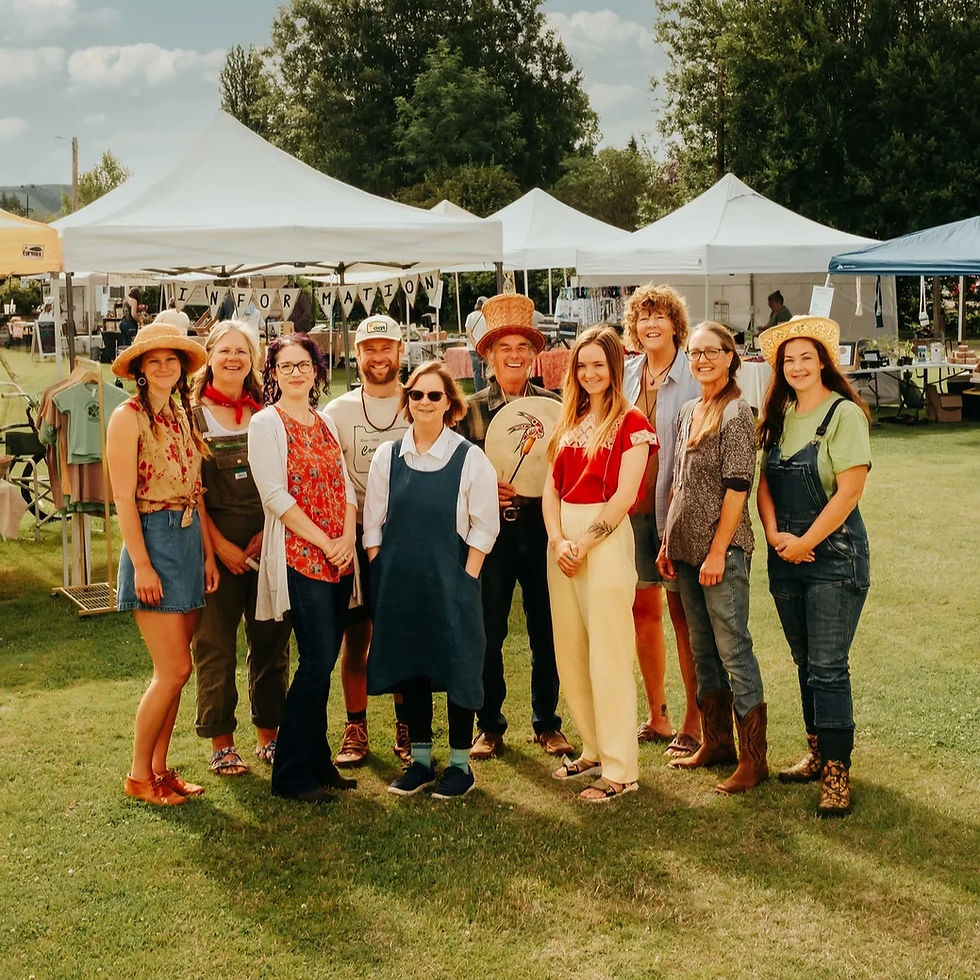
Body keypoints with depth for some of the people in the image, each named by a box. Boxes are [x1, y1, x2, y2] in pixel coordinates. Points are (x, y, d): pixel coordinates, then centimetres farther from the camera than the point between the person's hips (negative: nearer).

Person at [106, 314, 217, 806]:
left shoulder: (182, 415, 13)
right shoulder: (128, 417, -9)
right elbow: (125, 499, -13)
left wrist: (207, 553, 8)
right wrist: (142, 565, -17)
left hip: (189, 542, 7)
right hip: (153, 541, -7)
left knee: (171, 669, 10)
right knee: (174, 669, -7)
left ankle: (159, 767, 20)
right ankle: (139, 776, 7)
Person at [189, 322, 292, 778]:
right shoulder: (192, 414, 0)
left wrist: (266, 534, -6)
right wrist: (220, 544, -10)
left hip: (268, 540, 3)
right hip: (216, 541, -3)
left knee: (270, 638, 7)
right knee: (214, 642, 2)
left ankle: (268, 735, 20)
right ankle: (221, 743, 13)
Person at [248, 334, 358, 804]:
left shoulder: (325, 422, 16)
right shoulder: (266, 422, -4)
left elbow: (345, 486, 13)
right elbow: (275, 495, -11)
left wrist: (347, 539, -4)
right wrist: (325, 543, -13)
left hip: (338, 557, 6)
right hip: (298, 554, -6)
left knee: (325, 660, 7)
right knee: (317, 659, -10)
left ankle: (317, 761, 17)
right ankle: (291, 773, 1)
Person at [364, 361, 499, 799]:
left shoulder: (470, 459, -4)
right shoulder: (387, 456, 5)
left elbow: (483, 527, -3)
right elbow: (373, 523, 8)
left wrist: (466, 578, -9)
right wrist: (381, 574, 1)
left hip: (450, 581, -3)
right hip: (399, 582, 3)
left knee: (456, 665, 2)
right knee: (409, 665, 9)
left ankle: (460, 764, 14)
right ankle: (419, 760, 21)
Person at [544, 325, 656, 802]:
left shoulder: (631, 423, -3)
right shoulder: (569, 422, 16)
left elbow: (624, 495, -11)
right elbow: (551, 487, 9)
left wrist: (584, 543, -14)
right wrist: (557, 539, -6)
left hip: (607, 539, -7)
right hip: (562, 543, 7)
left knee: (608, 659, -5)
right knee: (569, 656, 10)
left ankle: (620, 770, 1)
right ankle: (594, 749, 24)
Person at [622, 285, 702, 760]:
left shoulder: (693, 376, -7)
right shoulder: (627, 375, 10)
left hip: (675, 508, -6)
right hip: (632, 508, 6)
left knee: (682, 613, 0)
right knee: (643, 610, 12)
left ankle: (693, 722, 10)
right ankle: (656, 716, 24)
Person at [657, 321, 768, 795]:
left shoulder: (736, 412, -10)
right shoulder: (688, 412, 13)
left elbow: (737, 488, -15)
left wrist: (718, 551, -17)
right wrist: (668, 542, 14)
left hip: (721, 549, -8)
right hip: (686, 548, 8)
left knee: (733, 650, -5)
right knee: (703, 649, 15)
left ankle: (753, 759, 2)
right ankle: (716, 741, 26)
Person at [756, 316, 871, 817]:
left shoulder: (844, 414, -9)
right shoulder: (779, 418, 11)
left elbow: (849, 491, -15)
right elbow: (764, 483, 10)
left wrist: (805, 542, -13)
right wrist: (776, 536, -7)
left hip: (833, 554, -6)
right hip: (786, 556, 6)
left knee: (828, 666, -7)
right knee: (805, 663, 14)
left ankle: (837, 772, -1)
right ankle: (817, 753, 26)